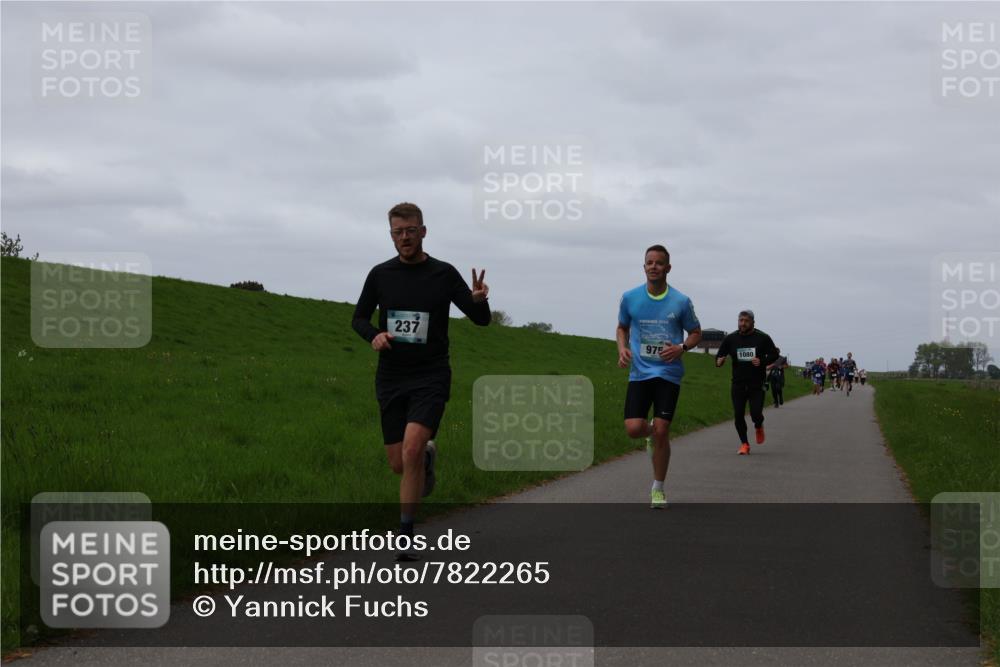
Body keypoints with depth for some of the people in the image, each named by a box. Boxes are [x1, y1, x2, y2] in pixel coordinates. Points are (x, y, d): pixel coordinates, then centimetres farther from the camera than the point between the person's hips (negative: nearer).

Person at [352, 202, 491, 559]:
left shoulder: (443, 274, -2)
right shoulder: (380, 275, 4)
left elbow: (482, 319, 0)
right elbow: (359, 317, 15)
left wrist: (479, 300, -24)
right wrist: (373, 336, -9)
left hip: (431, 377, -3)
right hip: (391, 378, 3)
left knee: (411, 451, -22)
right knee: (398, 464, 5)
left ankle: (406, 535, -13)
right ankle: (427, 455, 43)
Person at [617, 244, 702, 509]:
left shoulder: (681, 301, -3)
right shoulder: (630, 298, 2)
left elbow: (696, 333, 9)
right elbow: (622, 327, 18)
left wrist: (681, 347, -12)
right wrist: (622, 348, -3)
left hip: (668, 374, -2)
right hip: (639, 373, 2)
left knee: (661, 432, -6)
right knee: (633, 428, -12)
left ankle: (658, 489, 11)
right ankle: (651, 432, 28)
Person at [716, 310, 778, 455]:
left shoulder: (762, 338, -1)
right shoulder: (730, 339, 4)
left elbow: (774, 354, 5)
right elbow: (719, 355, 10)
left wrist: (762, 361, -14)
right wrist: (719, 362, -15)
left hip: (757, 385, -2)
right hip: (738, 385, 2)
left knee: (756, 414, -11)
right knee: (738, 415, -2)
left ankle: (759, 426, 27)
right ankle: (744, 444, 15)